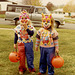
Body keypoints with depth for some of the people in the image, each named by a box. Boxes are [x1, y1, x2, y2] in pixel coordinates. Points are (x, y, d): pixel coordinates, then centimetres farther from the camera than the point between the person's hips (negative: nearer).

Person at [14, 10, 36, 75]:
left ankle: (31, 68, 22)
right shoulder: (18, 27, 2)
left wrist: (26, 28, -27)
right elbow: (16, 36, 9)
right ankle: (22, 68, 24)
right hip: (20, 44, 2)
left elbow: (31, 33, -22)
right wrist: (15, 44, 10)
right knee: (21, 57, 9)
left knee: (29, 56, 7)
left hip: (28, 43, -2)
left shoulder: (30, 27, -6)